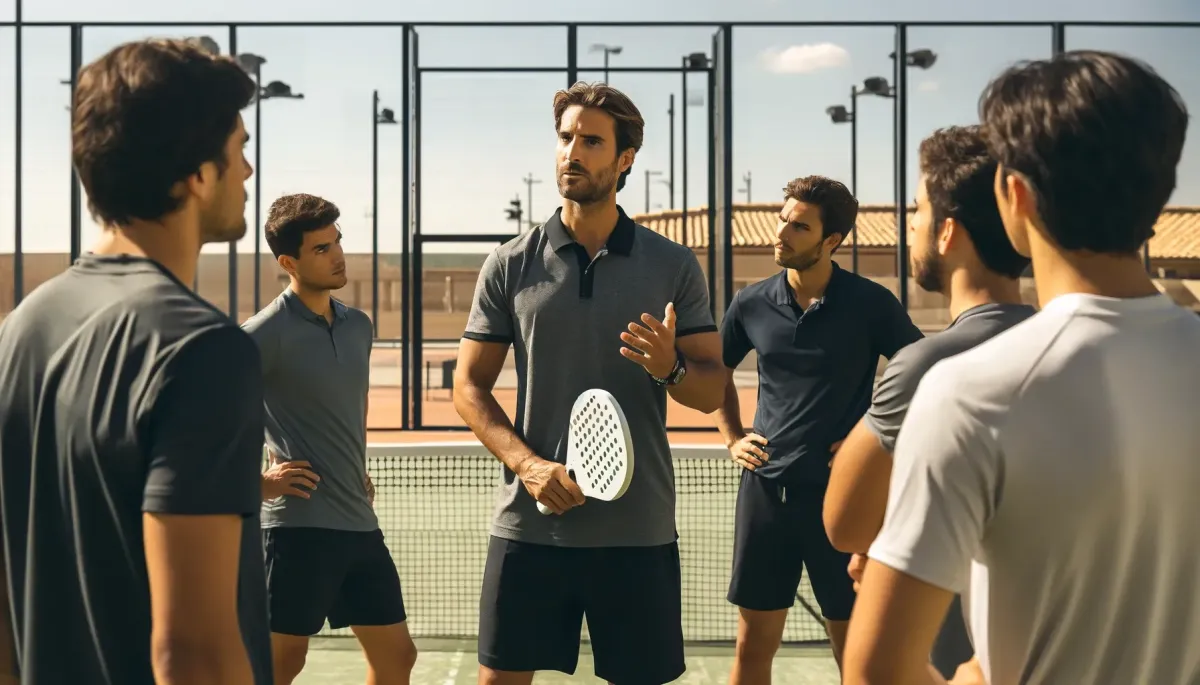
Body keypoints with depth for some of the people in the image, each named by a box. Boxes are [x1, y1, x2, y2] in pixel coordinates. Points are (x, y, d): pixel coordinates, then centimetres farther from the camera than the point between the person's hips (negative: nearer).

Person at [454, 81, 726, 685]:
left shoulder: (674, 265, 3)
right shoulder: (510, 265, 3)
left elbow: (713, 391, 4)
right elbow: (469, 387, 5)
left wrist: (671, 368, -18)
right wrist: (528, 464, -10)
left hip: (639, 531, 0)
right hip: (529, 525, 0)